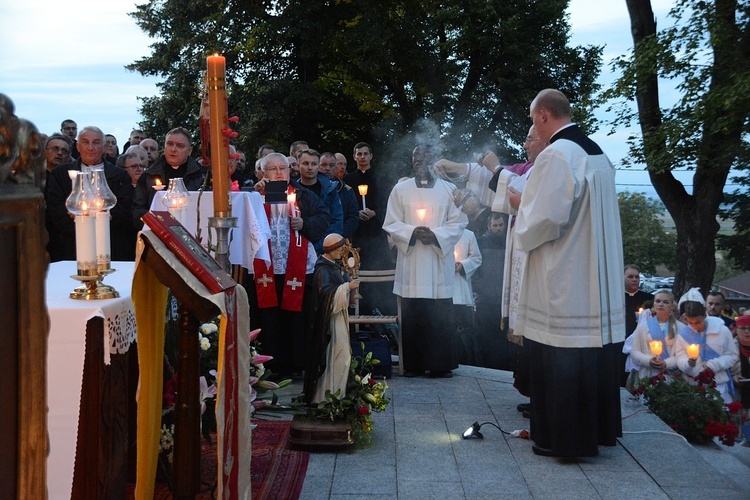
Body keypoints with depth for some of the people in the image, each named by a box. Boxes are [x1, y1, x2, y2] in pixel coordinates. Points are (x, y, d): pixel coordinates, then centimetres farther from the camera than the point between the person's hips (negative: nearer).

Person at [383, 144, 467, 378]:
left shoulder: (449, 189, 8)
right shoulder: (400, 189, 9)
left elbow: (458, 222, 4)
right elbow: (390, 224, 6)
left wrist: (435, 234, -12)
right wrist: (412, 232, -11)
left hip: (440, 262, 0)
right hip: (411, 262, 0)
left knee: (440, 317, -2)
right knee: (412, 315, 0)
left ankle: (440, 364, 6)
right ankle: (413, 364, 8)